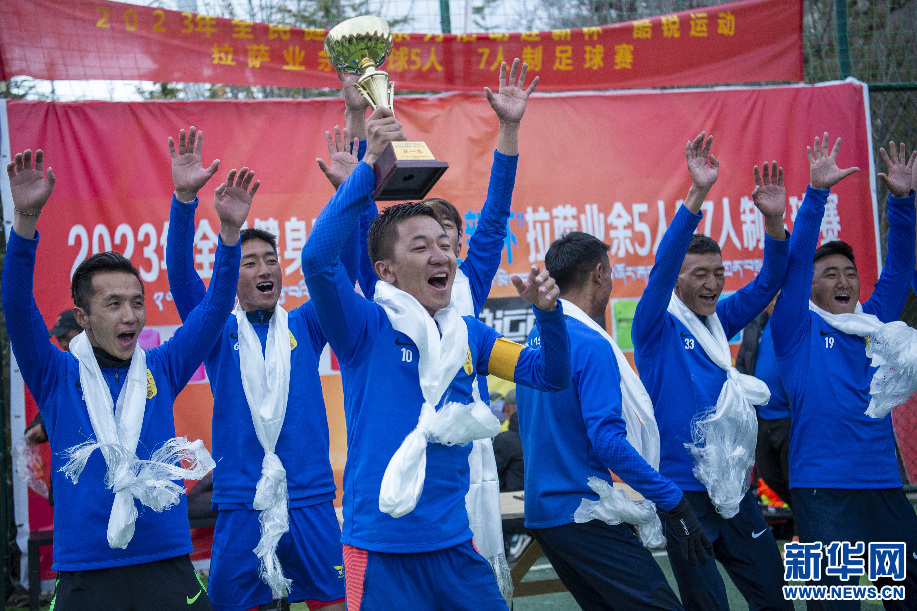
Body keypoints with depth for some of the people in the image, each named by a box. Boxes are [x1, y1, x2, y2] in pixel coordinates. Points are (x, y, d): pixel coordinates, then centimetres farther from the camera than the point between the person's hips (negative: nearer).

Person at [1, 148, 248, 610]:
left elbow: (215, 307, 4)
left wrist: (230, 233, -11)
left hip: (167, 562, 2)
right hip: (84, 569, -2)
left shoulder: (161, 369, 8)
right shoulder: (57, 375, 2)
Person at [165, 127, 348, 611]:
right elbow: (181, 274, -7)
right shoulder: (218, 333, 7)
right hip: (240, 505, -1)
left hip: (310, 502, 1)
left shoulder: (304, 327, 9)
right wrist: (184, 198, -22)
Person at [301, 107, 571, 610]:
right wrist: (369, 163, -23)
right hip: (381, 552, -5)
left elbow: (550, 373, 11)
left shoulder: (467, 334, 9)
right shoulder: (366, 326, -8)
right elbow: (317, 258, -24)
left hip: (454, 544, 5)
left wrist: (547, 312, -8)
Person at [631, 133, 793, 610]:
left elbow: (768, 282, 8)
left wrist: (774, 220, -9)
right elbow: (662, 267, -21)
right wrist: (697, 194, -31)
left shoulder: (719, 321, 11)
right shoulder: (658, 327, -7)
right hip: (683, 493, -6)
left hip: (733, 490, 6)